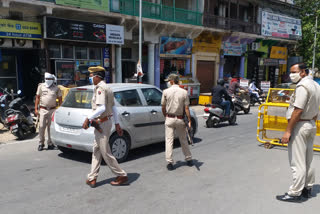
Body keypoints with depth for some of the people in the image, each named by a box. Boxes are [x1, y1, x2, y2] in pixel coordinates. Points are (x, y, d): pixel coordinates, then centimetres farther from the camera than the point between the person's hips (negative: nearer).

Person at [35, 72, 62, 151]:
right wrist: (36, 108, 3)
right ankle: (41, 143, 12)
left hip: (52, 110, 0)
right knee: (41, 126, -2)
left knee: (50, 127, 3)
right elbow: (37, 98, 9)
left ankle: (50, 143, 14)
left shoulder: (56, 88, 5)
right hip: (43, 109, 0)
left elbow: (60, 100, 9)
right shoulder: (41, 86, 6)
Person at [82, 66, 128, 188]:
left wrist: (88, 119, -25)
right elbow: (113, 108, 18)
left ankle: (122, 176, 9)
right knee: (96, 150, 13)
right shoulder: (107, 88, 16)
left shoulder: (100, 88, -16)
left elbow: (101, 108, -28)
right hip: (106, 122, 10)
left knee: (105, 152, -1)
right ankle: (92, 178, 20)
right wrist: (117, 124, 20)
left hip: (102, 123, -10)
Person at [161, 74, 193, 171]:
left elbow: (163, 107, 2)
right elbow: (186, 108, -5)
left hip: (169, 119, -1)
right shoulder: (184, 92, -4)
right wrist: (189, 120, 0)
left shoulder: (166, 91, -5)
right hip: (180, 119, 1)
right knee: (183, 140, 15)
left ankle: (169, 162, 0)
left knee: (169, 141, 2)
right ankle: (189, 160, 26)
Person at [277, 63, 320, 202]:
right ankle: (307, 188, 28)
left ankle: (295, 193, 2)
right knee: (308, 161, 17)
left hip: (299, 126, -10)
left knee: (297, 162, -4)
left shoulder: (303, 86, -17)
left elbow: (298, 110, -23)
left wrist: (288, 131, -21)